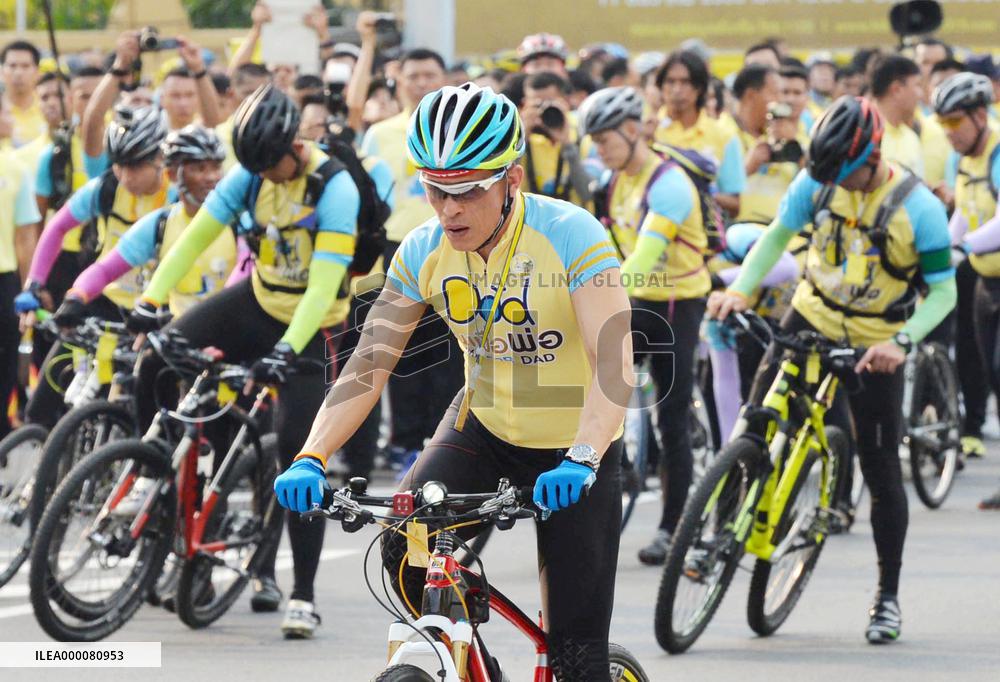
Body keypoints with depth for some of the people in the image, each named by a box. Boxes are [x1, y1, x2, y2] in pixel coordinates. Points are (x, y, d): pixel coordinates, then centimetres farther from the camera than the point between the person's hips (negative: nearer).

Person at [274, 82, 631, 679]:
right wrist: (311, 458, -30)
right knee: (405, 550, -22)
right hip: (484, 427, 4)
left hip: (573, 448, -4)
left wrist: (581, 459, -50)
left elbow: (614, 365, -34)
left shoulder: (571, 236, -25)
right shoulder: (424, 253, -12)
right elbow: (367, 365, -15)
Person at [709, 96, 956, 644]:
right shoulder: (818, 180, -12)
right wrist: (739, 289, -13)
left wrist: (902, 341, -32)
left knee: (881, 469, 0)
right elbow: (779, 234, 2)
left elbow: (943, 291, -16)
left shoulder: (918, 208, -22)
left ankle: (888, 596, 11)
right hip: (812, 318, 3)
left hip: (875, 344, -3)